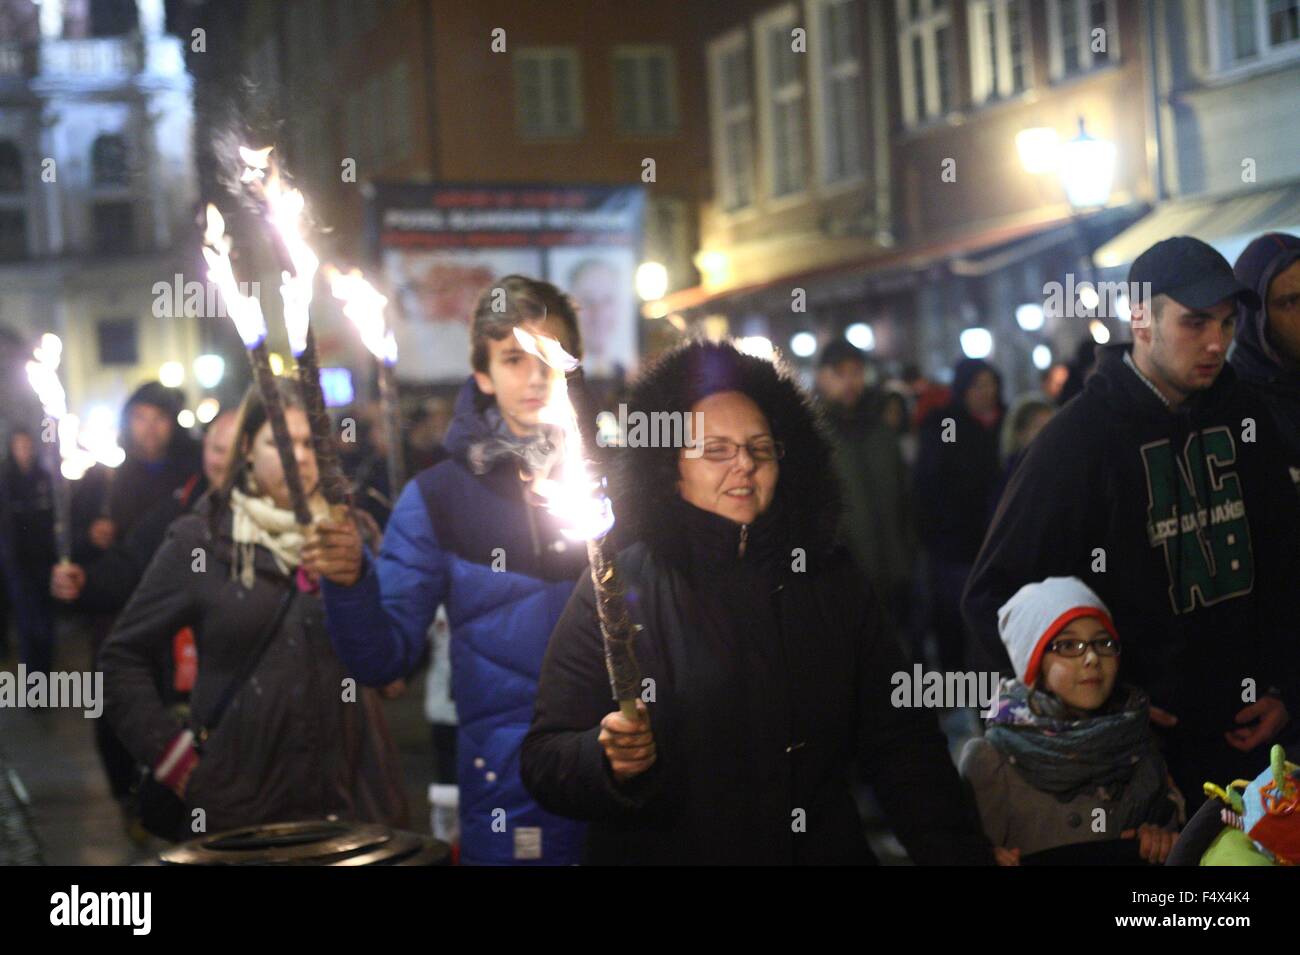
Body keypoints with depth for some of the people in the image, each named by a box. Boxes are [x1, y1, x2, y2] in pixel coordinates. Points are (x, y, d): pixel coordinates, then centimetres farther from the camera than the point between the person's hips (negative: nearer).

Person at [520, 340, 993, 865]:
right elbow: (544, 758, -7)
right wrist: (608, 758, -27)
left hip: (823, 848, 2)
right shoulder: (616, 589, -4)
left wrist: (959, 852, -5)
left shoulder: (831, 580, 7)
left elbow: (900, 745, 6)